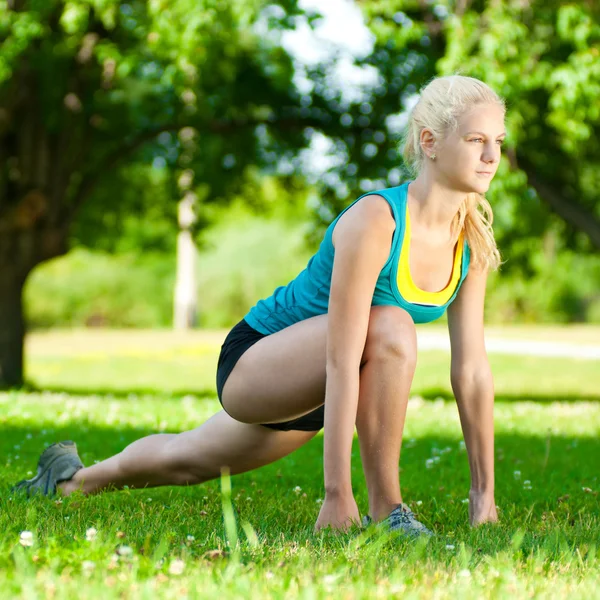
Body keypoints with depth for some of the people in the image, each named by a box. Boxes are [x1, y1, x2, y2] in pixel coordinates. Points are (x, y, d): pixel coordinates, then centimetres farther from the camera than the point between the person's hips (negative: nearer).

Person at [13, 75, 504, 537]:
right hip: (254, 359, -7)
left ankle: (74, 476, 53)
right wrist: (337, 492, -38)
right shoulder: (373, 221, -32)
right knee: (389, 329, -33)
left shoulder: (473, 238, -10)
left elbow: (472, 369, -6)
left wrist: (484, 492, -7)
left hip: (306, 384, 8)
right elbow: (342, 361, -36)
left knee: (188, 461, 26)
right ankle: (385, 509, -18)